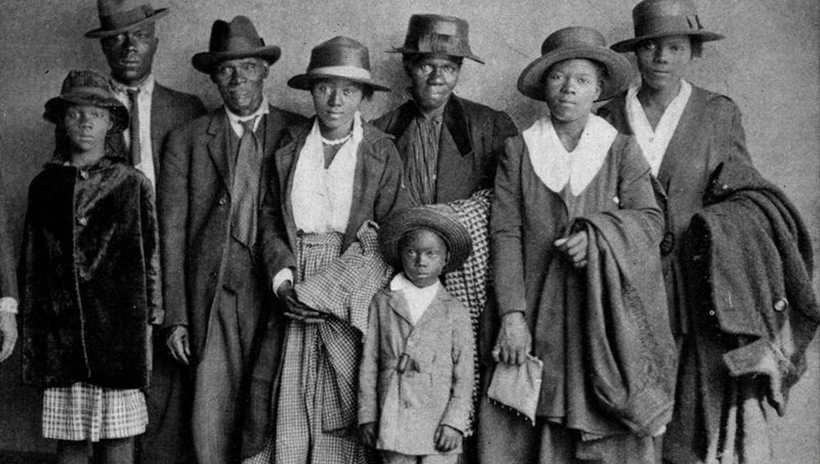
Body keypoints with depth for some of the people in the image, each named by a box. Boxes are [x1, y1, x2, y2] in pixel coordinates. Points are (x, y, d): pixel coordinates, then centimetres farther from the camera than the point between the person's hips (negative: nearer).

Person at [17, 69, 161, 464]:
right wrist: (29, 329, 9)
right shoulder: (45, 185, 9)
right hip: (60, 325, 2)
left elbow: (150, 254, 5)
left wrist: (152, 313, 1)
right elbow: (30, 261, 12)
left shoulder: (132, 183, 3)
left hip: (119, 326, -2)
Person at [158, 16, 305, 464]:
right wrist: (175, 316, 0)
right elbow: (172, 232, 6)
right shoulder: (186, 140, 9)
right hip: (213, 296, 1)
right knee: (211, 417, -1)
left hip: (279, 293, 0)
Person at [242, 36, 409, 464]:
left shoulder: (382, 152, 1)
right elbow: (269, 216, 9)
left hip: (351, 291, -2)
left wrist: (328, 287, -12)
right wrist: (283, 276, -9)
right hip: (292, 284, 2)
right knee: (287, 408, -1)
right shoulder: (289, 146, 10)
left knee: (344, 406, -4)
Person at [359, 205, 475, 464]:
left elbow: (464, 374, 2)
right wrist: (367, 416, 4)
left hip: (438, 426, -1)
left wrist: (455, 422, -7)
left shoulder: (455, 312, 3)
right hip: (393, 422, 1)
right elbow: (369, 362, 7)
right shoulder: (382, 302, 7)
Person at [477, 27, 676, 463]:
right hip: (536, 316, 0)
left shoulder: (623, 151, 9)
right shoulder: (517, 151, 7)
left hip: (605, 316, 0)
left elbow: (650, 220, 2)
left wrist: (596, 235, -18)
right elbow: (505, 233, 0)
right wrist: (511, 314, -9)